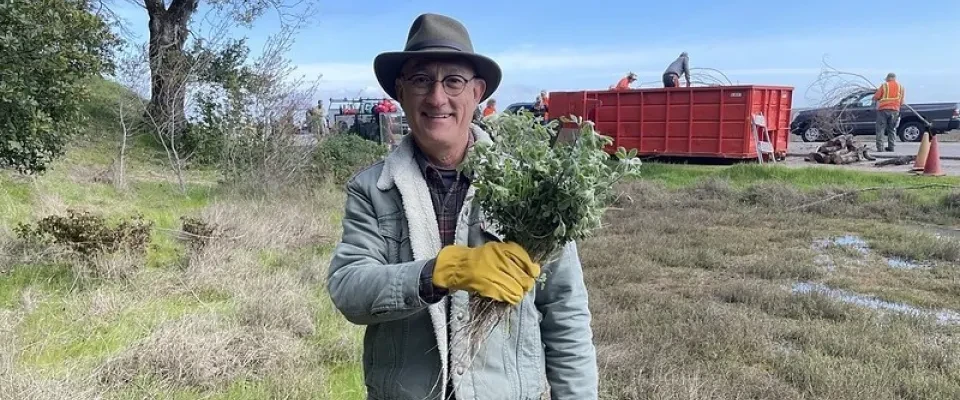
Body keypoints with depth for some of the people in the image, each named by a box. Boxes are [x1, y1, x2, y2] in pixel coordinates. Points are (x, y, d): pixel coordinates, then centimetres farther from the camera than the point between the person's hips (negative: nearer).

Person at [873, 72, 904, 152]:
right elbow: (901, 102, 13)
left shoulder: (884, 85, -1)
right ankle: (891, 147, 11)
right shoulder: (900, 87, 11)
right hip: (895, 110, 3)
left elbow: (875, 97, -2)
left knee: (880, 129, -1)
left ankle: (880, 147, -9)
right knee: (892, 129, 13)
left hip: (883, 109, -3)